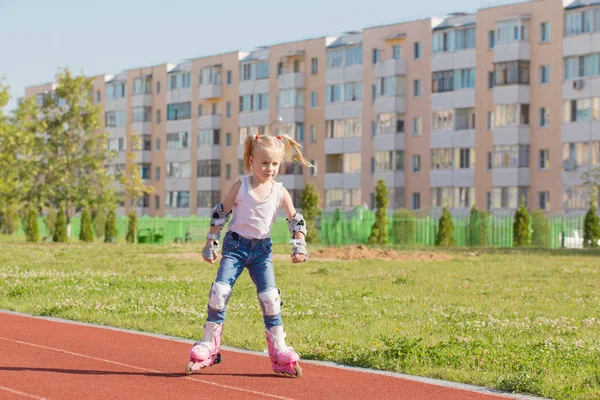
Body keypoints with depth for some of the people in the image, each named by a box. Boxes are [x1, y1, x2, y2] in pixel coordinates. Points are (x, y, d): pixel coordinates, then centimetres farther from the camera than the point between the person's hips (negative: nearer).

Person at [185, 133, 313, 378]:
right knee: (219, 291, -13)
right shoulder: (241, 186, -6)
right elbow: (221, 214, 1)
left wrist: (299, 245, -5)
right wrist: (210, 244, 0)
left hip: (262, 249, 1)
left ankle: (280, 351, 3)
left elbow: (295, 220, 7)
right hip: (235, 244, -1)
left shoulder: (280, 192, -1)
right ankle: (208, 346, -2)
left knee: (270, 297, -7)